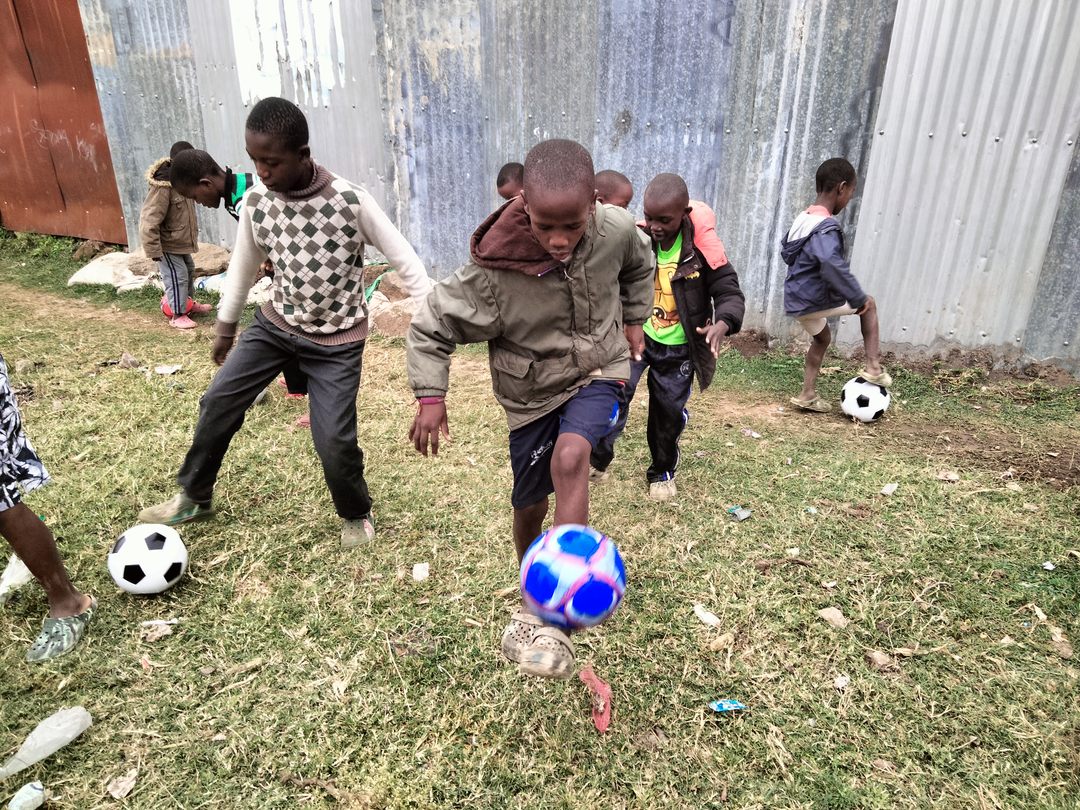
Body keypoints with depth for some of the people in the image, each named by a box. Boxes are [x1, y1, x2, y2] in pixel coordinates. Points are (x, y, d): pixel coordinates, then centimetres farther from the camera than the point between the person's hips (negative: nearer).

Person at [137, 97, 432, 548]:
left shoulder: (351, 201, -21)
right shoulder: (255, 203, -7)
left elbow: (403, 260, -13)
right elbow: (243, 265, 9)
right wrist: (224, 328, 18)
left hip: (337, 340, -4)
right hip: (276, 323, 5)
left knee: (334, 441, -9)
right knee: (218, 402, 7)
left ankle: (357, 515, 23)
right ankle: (193, 498, 32)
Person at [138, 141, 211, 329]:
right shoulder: (162, 187, -29)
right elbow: (149, 222, -28)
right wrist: (154, 250, -26)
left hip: (181, 242, 10)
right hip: (167, 245, -10)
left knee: (188, 271, 22)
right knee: (177, 277, -7)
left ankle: (187, 303, 42)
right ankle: (177, 315, 5)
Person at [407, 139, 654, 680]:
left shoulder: (617, 230, -19)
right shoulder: (495, 271, -27)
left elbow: (640, 268, 8)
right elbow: (431, 326, -15)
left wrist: (633, 320, 8)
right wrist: (430, 396, -22)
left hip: (598, 371, 0)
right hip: (532, 390, 0)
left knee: (569, 457, -29)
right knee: (530, 502, 10)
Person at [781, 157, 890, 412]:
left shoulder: (803, 219, 6)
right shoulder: (827, 228, -23)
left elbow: (785, 251, 21)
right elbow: (834, 267, -36)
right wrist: (858, 298, -27)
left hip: (797, 299, 8)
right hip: (814, 299, -8)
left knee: (822, 339, 30)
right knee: (869, 305, 14)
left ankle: (807, 395, 31)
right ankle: (873, 367, 12)